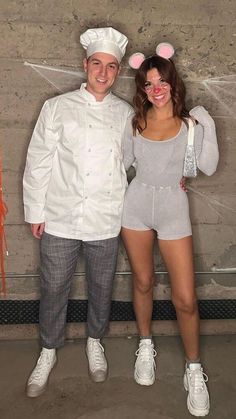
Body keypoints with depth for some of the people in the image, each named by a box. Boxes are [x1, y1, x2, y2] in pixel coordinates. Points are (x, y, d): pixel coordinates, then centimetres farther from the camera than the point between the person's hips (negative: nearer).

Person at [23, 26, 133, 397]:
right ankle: (48, 351, 35)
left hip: (107, 221, 2)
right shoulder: (57, 107, -2)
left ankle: (95, 342, 43)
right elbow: (38, 162, -1)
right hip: (59, 218, -1)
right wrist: (35, 212, -2)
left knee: (101, 287, 16)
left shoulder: (126, 113, 3)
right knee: (54, 289, 11)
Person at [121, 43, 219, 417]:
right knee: (143, 282, 14)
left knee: (185, 299, -4)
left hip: (173, 207, -2)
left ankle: (194, 369, 19)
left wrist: (208, 127, -14)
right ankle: (146, 346, 38)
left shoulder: (189, 122, -4)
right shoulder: (136, 121, 4)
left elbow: (208, 167, -8)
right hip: (137, 204, 3)